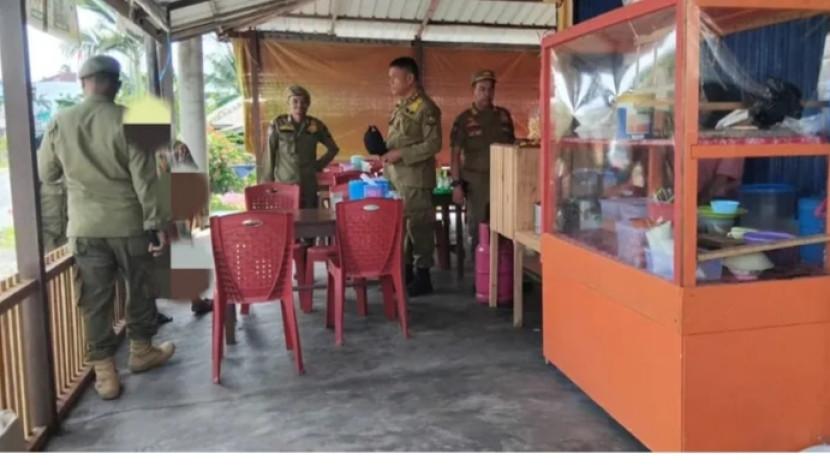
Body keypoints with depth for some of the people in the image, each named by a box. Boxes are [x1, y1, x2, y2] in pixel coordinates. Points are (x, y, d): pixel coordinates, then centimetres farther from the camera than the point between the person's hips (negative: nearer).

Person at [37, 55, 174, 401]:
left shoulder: (59, 124, 0)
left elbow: (46, 175, 10)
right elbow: (144, 178, -12)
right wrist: (156, 223, -6)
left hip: (85, 227, 2)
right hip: (128, 223, -2)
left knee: (95, 300, 8)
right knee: (139, 289, 17)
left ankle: (105, 373, 12)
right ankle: (141, 351, 32)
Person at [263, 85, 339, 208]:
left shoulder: (316, 125, 3)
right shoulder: (278, 124, 0)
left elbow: (333, 148, 17)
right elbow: (270, 155, 3)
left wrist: (319, 165, 7)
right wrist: (268, 182, 1)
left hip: (308, 186, 2)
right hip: (284, 184, -2)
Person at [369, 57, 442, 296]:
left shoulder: (426, 108, -11)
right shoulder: (400, 107, 15)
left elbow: (433, 144, -17)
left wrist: (400, 154, -20)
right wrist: (384, 154, 5)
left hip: (415, 179, -8)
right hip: (396, 177, 8)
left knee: (418, 226, -2)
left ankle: (422, 277, 7)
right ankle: (405, 271, 22)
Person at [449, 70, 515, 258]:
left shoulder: (504, 116, 8)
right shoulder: (464, 120, -2)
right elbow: (455, 154, -3)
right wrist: (457, 184, -10)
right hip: (476, 182, -2)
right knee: (478, 230, 5)